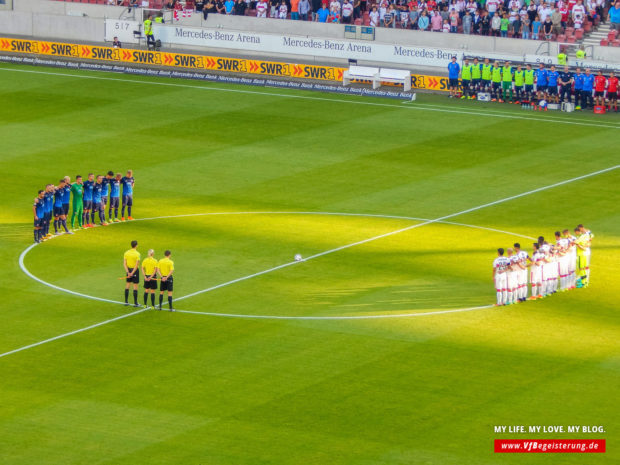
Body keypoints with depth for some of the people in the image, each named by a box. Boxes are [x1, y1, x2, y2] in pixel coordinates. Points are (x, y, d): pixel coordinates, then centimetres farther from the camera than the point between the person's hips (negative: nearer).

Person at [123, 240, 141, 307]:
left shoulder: (126, 253, 0)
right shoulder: (137, 254, -14)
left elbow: (124, 264, -4)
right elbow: (136, 265, -20)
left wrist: (128, 272, -8)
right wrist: (132, 273, -17)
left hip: (128, 270, 4)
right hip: (135, 270, -4)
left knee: (127, 286, 15)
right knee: (135, 287, 2)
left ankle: (126, 301, 19)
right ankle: (135, 303, 5)